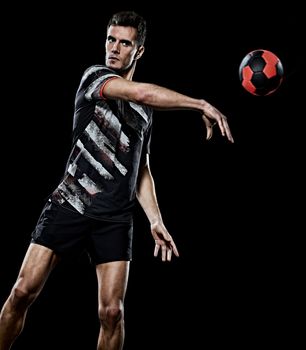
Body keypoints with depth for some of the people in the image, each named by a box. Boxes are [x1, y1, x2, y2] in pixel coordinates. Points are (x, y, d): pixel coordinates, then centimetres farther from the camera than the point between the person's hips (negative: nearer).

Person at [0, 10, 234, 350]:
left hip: (115, 219, 4)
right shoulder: (94, 77, 0)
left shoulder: (146, 110, 17)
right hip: (69, 204, -4)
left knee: (112, 312, -7)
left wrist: (156, 220, 12)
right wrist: (202, 105, -23)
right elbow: (142, 92, -20)